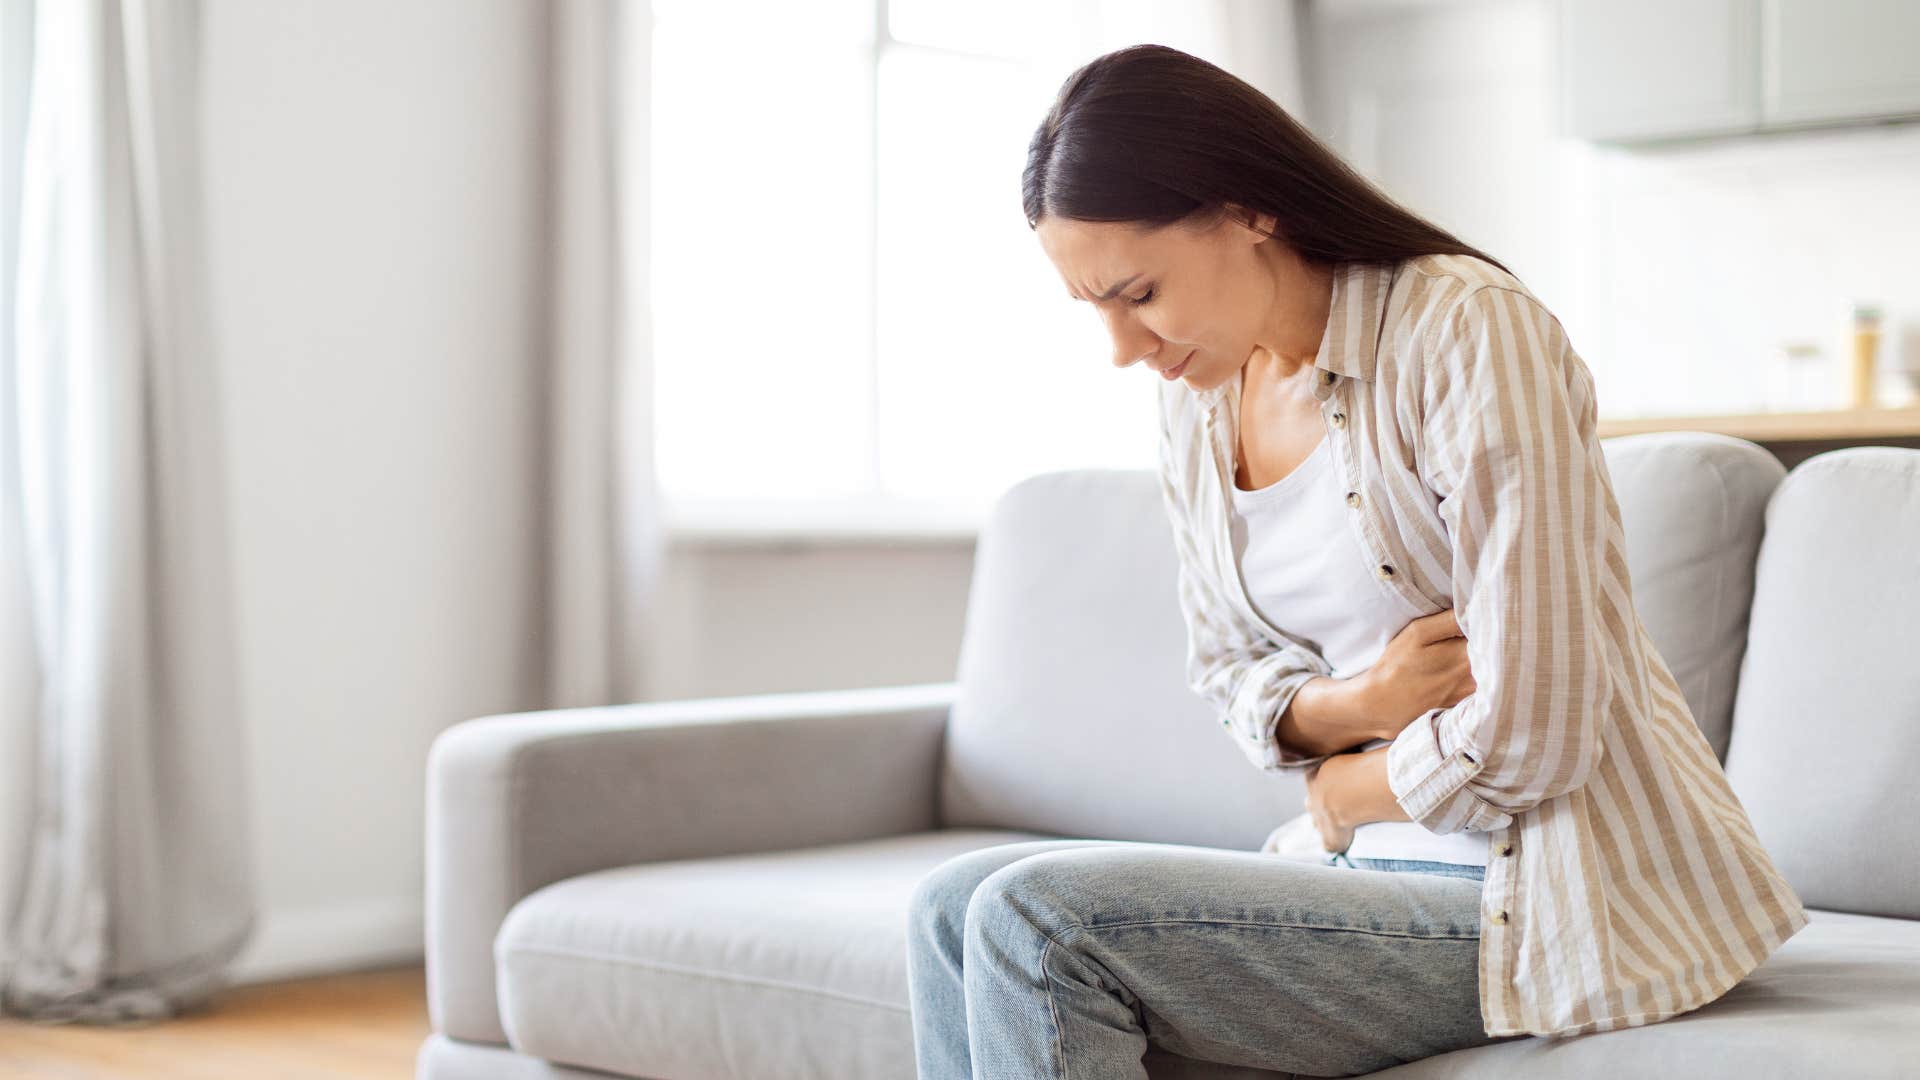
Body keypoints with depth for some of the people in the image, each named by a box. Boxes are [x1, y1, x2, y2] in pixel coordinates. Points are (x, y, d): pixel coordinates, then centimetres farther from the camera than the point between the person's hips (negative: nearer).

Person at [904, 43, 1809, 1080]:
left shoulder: (1468, 331, -19)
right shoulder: (1196, 395, 5)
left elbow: (1525, 741, -22)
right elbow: (1229, 673, 15)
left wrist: (1342, 791, -3)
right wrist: (1349, 706, -8)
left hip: (1543, 894, -8)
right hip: (1384, 865, 8)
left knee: (1039, 922, -21)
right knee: (953, 908, -3)